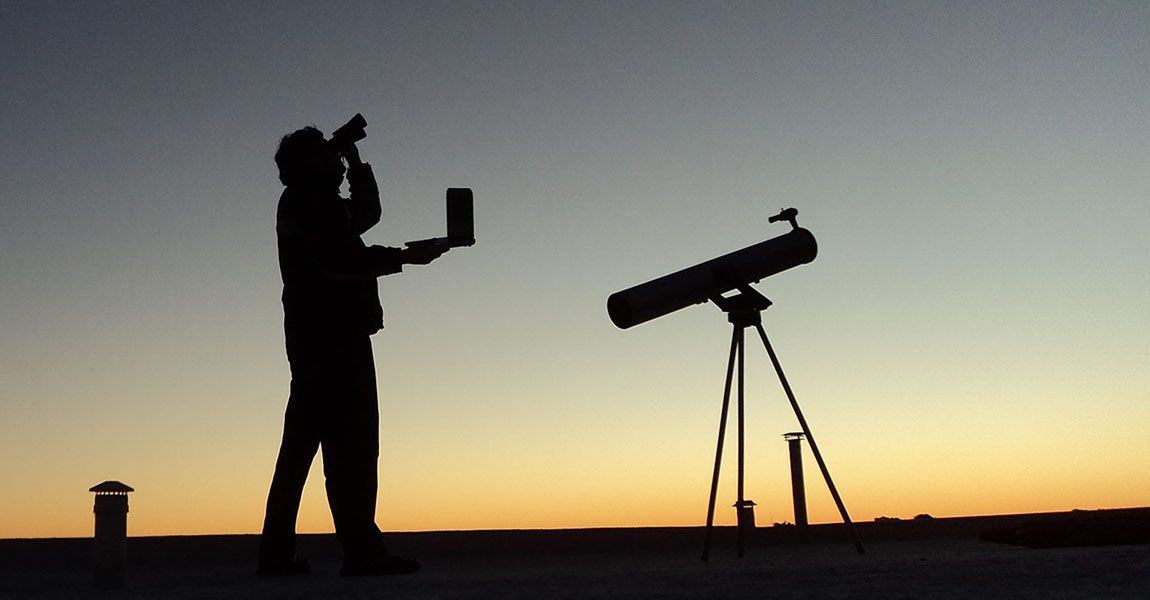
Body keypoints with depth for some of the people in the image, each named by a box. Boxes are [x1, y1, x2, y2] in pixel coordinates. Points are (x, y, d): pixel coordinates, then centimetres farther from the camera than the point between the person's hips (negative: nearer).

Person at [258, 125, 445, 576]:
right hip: (334, 336, -10)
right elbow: (340, 261, -17)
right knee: (350, 442, -15)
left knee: (301, 445, 8)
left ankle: (276, 552, 10)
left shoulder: (317, 202, 26)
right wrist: (405, 256, -14)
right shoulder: (309, 198, -4)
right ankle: (360, 549, -18)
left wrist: (355, 160, 32)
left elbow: (367, 212, 39)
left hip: (314, 340, 10)